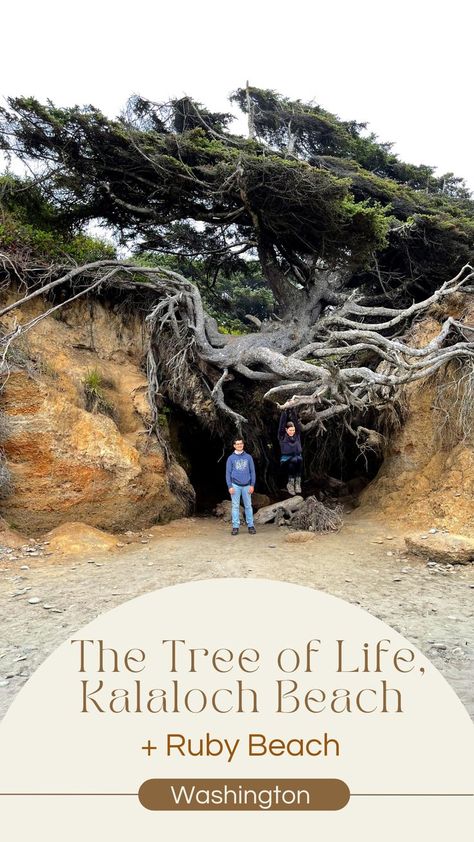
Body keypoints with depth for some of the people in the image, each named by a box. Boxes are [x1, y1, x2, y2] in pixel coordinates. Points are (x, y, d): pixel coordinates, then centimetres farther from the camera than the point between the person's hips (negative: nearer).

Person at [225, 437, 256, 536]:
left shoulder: (248, 457, 6)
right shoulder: (231, 458, 3)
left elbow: (252, 471, 6)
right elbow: (228, 473, 2)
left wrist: (252, 485, -1)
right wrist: (230, 486, -5)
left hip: (246, 485, 1)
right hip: (235, 485, -1)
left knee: (248, 506, 5)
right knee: (235, 506, 1)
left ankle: (250, 525, 12)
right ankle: (235, 527, 6)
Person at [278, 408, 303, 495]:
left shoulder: (297, 435, 9)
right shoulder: (282, 437, 1)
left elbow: (296, 422, 4)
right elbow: (281, 424, -7)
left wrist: (292, 412, 2)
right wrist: (285, 412, -8)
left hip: (297, 457, 2)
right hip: (286, 459, -2)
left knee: (299, 460, -34)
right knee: (292, 462, -37)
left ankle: (297, 483, -36)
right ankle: (290, 484, -29)